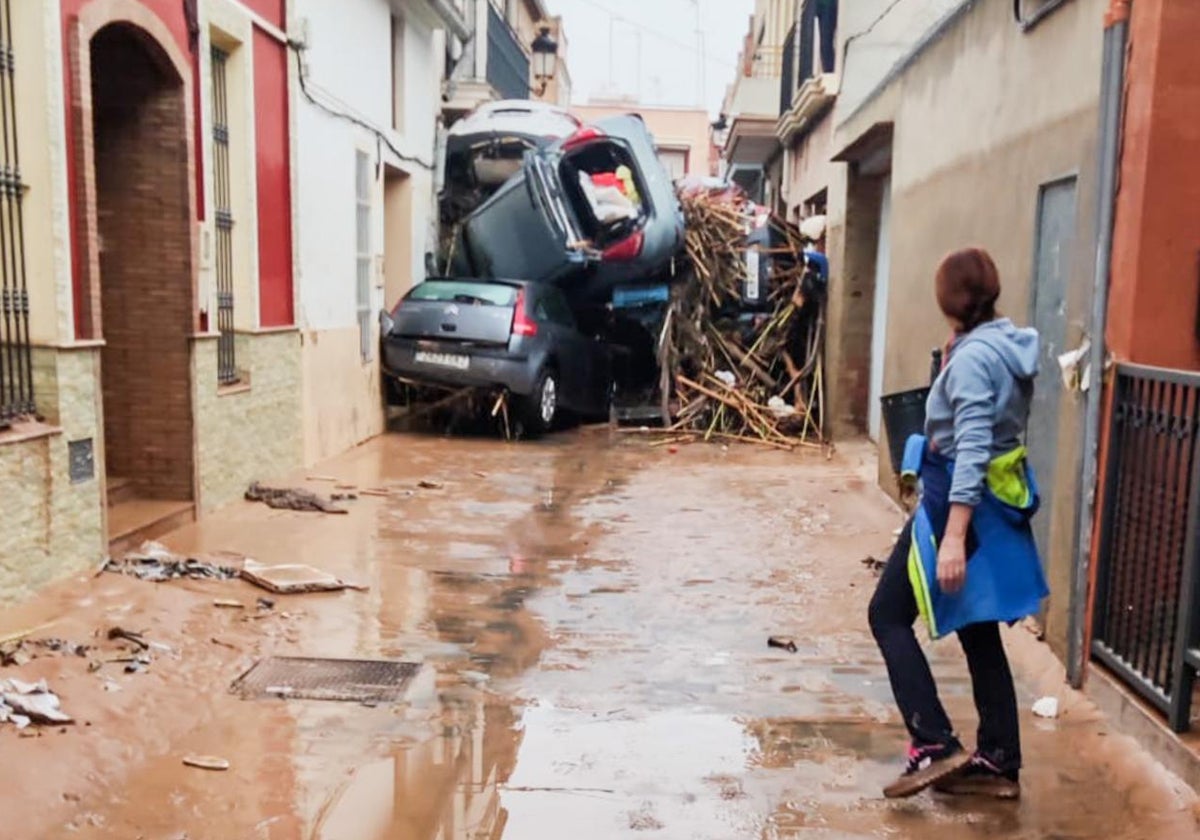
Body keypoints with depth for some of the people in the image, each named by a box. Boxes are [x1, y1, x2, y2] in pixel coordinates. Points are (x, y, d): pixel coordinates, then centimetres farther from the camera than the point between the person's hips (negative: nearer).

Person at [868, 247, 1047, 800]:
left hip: (961, 504, -9)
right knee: (979, 632, 16)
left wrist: (953, 536, -29)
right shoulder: (1006, 347, 8)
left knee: (888, 615, 3)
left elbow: (971, 451, -26)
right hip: (997, 504, 9)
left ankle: (935, 747, -1)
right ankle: (998, 762, 23)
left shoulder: (973, 356, -19)